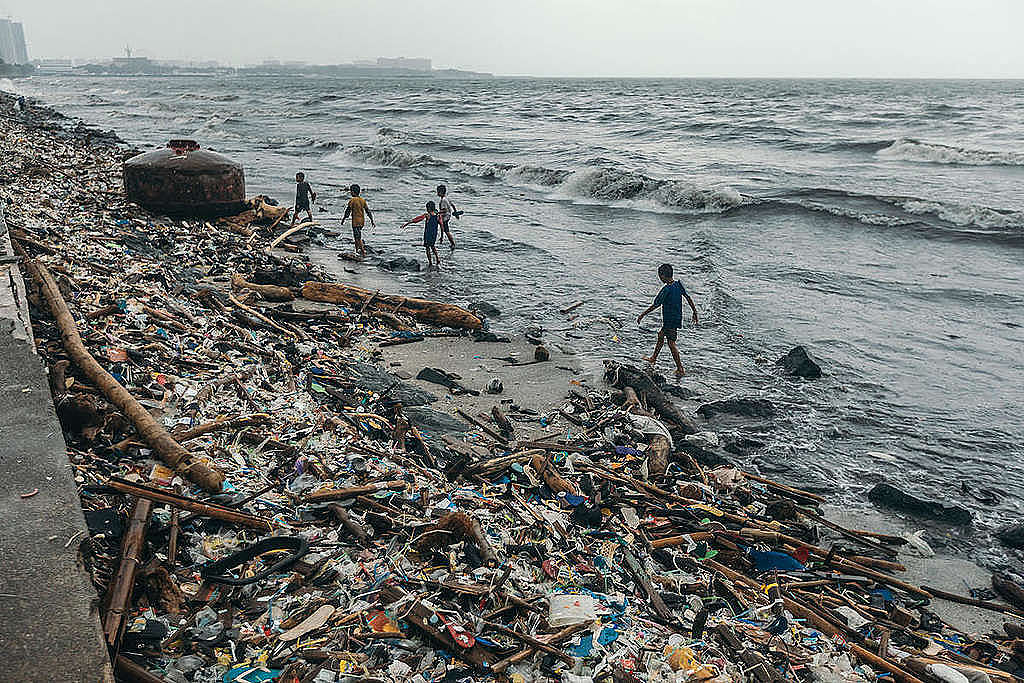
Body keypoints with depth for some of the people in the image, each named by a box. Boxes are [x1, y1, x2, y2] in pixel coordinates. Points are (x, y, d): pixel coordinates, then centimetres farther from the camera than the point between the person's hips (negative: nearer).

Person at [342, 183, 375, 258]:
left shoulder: (352, 200, -12)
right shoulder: (363, 200, 8)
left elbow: (348, 211, -9)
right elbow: (368, 211, 10)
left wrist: (343, 219, 3)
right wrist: (372, 220, 14)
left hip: (356, 221, -7)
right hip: (362, 221, 7)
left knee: (358, 238, -6)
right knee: (356, 236, 21)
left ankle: (363, 253, -12)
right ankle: (357, 250, 25)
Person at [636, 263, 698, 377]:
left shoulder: (666, 289, -22)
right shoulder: (678, 284, 0)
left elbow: (655, 305, -19)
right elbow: (688, 298, 6)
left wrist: (642, 315, -10)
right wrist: (694, 312, 16)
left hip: (671, 320, -9)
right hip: (677, 317, 9)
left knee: (671, 343, -3)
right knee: (661, 335, 24)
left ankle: (680, 369, -2)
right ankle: (653, 358, 40)